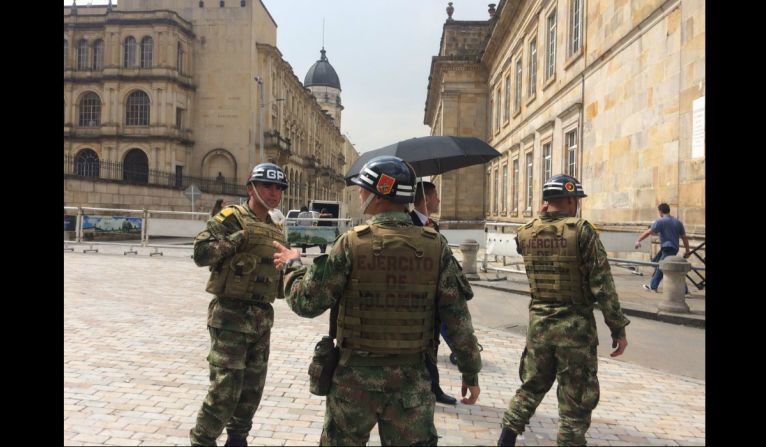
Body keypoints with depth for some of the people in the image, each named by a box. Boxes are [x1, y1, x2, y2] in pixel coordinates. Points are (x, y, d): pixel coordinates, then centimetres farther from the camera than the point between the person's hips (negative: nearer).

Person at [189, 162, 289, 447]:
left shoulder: (276, 230, 14)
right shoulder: (231, 218, -7)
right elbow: (201, 253, -19)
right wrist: (239, 238, -22)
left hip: (262, 317, 7)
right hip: (231, 315, -7)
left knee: (252, 388, 16)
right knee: (225, 389, -5)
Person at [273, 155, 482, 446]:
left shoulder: (351, 244, -13)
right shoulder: (436, 246, -7)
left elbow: (306, 303, -8)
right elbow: (457, 318, -6)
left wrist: (292, 265, 11)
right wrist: (471, 371, 6)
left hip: (355, 375, -1)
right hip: (411, 379, 2)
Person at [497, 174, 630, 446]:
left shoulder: (525, 234, 1)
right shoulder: (582, 231, -14)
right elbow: (603, 286, -14)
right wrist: (618, 328, -6)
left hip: (538, 323, 5)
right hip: (575, 326, -5)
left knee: (532, 385, 21)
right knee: (576, 400, 8)